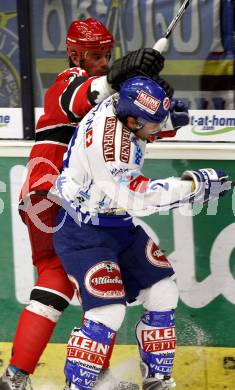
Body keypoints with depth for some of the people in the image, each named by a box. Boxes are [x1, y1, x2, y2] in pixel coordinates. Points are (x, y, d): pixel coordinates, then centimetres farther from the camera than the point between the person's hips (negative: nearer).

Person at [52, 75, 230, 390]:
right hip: (85, 236, -10)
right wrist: (194, 186, -25)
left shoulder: (118, 104, -7)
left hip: (121, 227, 10)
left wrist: (172, 111, -5)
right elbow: (137, 197, -31)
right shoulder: (108, 142, -33)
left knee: (163, 296, 9)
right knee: (107, 313, -19)